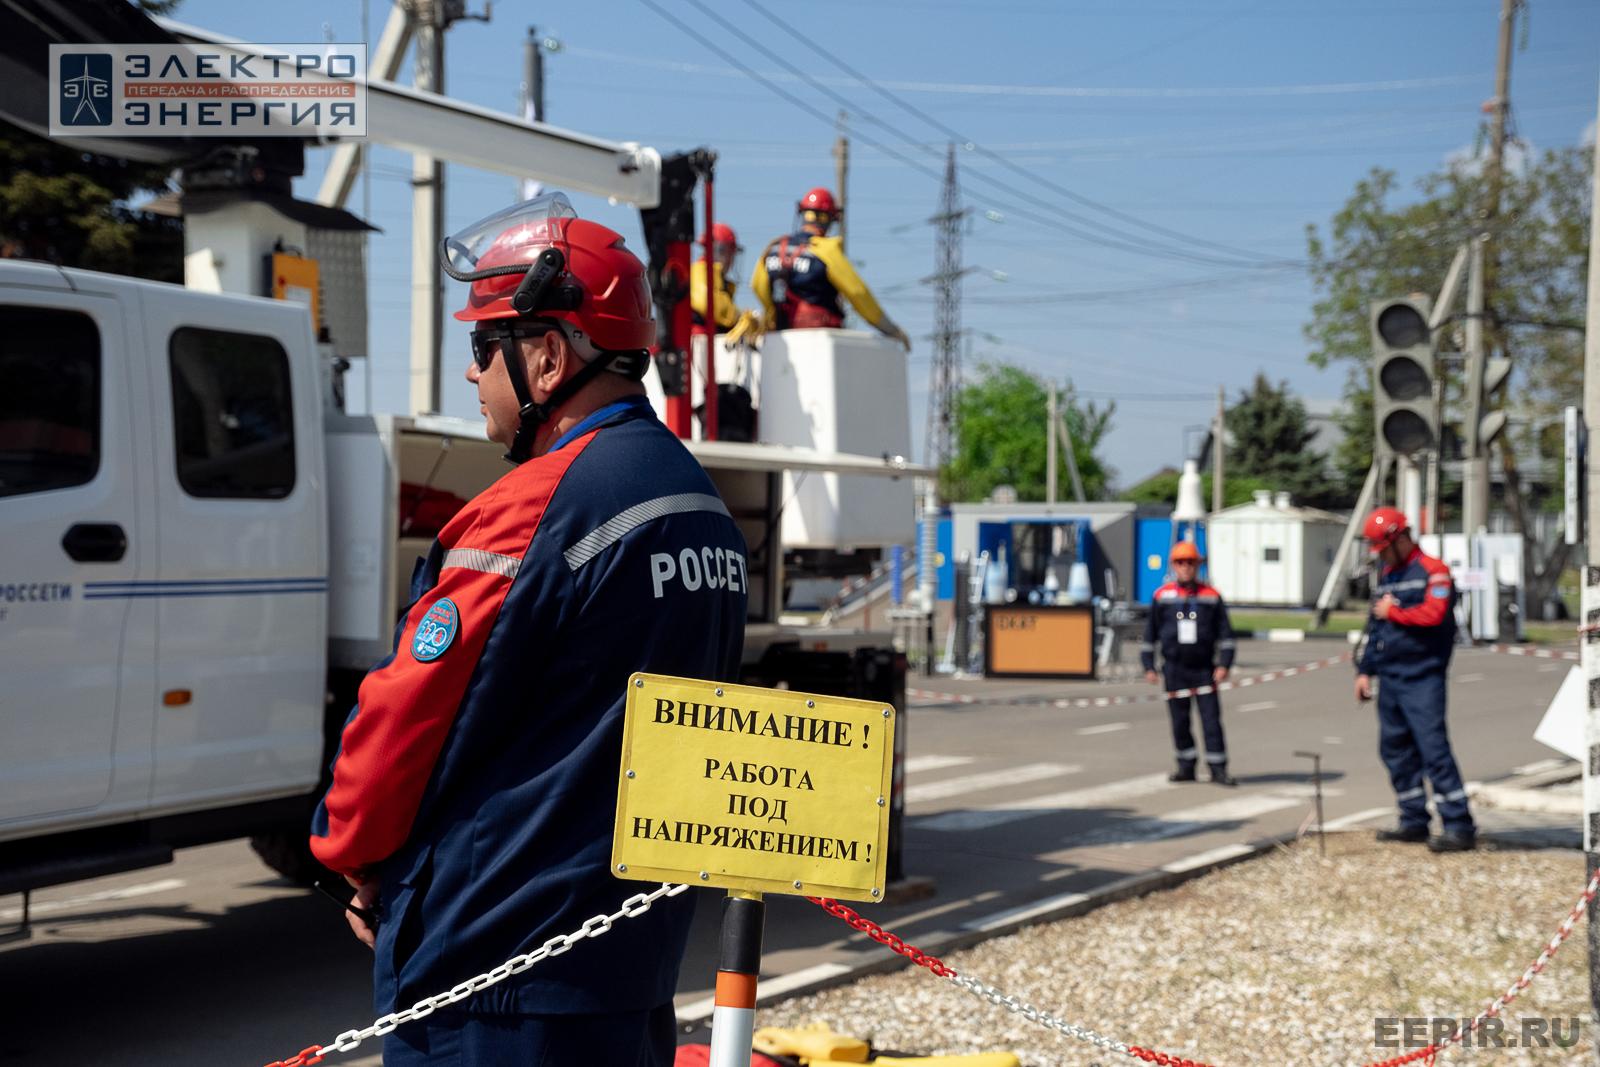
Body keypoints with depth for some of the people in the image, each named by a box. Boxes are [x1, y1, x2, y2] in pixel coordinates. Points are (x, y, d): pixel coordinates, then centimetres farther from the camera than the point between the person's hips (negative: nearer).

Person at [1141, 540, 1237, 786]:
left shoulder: (1211, 597, 3)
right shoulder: (1162, 596, 4)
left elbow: (1225, 634, 4)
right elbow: (1150, 633, 8)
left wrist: (1224, 665, -5)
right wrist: (1149, 666, 5)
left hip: (1204, 668, -1)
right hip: (1174, 668, 1)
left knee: (1211, 720, -3)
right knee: (1179, 721, 6)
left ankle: (1218, 769, 1)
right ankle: (1186, 767, 17)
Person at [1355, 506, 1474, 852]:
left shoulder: (1432, 571, -7)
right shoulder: (1386, 576, 19)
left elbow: (1433, 614, -22)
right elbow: (1375, 626, 24)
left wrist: (1393, 611, -8)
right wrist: (1365, 669, 19)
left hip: (1422, 678, -9)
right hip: (1389, 678, 9)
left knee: (1433, 747, -13)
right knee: (1394, 749, 9)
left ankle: (1459, 826, -11)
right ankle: (1414, 821, 17)